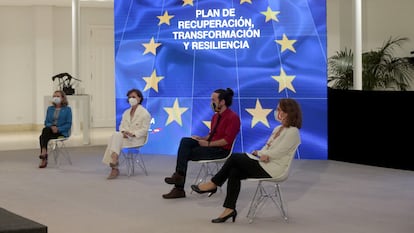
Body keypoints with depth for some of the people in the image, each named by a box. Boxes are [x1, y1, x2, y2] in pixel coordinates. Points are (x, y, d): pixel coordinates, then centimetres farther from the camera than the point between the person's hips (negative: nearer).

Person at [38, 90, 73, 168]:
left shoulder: (67, 109, 4)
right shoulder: (50, 109, 18)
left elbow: (68, 124, -3)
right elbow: (46, 122, 14)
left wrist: (58, 129, -17)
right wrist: (51, 126, -9)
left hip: (62, 132, -4)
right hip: (50, 131, 4)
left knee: (45, 129, -33)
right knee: (42, 137, -31)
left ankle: (43, 152, -35)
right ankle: (44, 159, -30)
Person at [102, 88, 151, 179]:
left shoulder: (145, 113, -1)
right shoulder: (126, 112, 21)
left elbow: (144, 129, -9)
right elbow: (122, 125, 14)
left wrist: (133, 134, -22)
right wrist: (123, 132, -10)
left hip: (137, 139, -6)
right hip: (125, 137, 6)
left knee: (116, 136, -31)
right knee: (115, 135, -29)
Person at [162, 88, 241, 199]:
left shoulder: (233, 118, -12)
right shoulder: (215, 116, 15)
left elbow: (227, 140, -19)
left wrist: (208, 144, -18)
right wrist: (201, 138, 0)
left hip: (221, 150, -8)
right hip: (211, 145, 8)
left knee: (186, 153, -18)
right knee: (185, 141, -15)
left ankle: (179, 189, -12)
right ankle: (179, 175, -23)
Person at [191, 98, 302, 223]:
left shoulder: (293, 132, -12)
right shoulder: (278, 129, 17)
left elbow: (275, 153, -18)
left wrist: (258, 153, -4)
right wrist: (261, 153, -10)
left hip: (272, 170, -8)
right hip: (263, 164, 9)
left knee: (234, 157, -13)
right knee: (234, 172, -13)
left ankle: (214, 184, 2)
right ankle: (230, 209, -13)